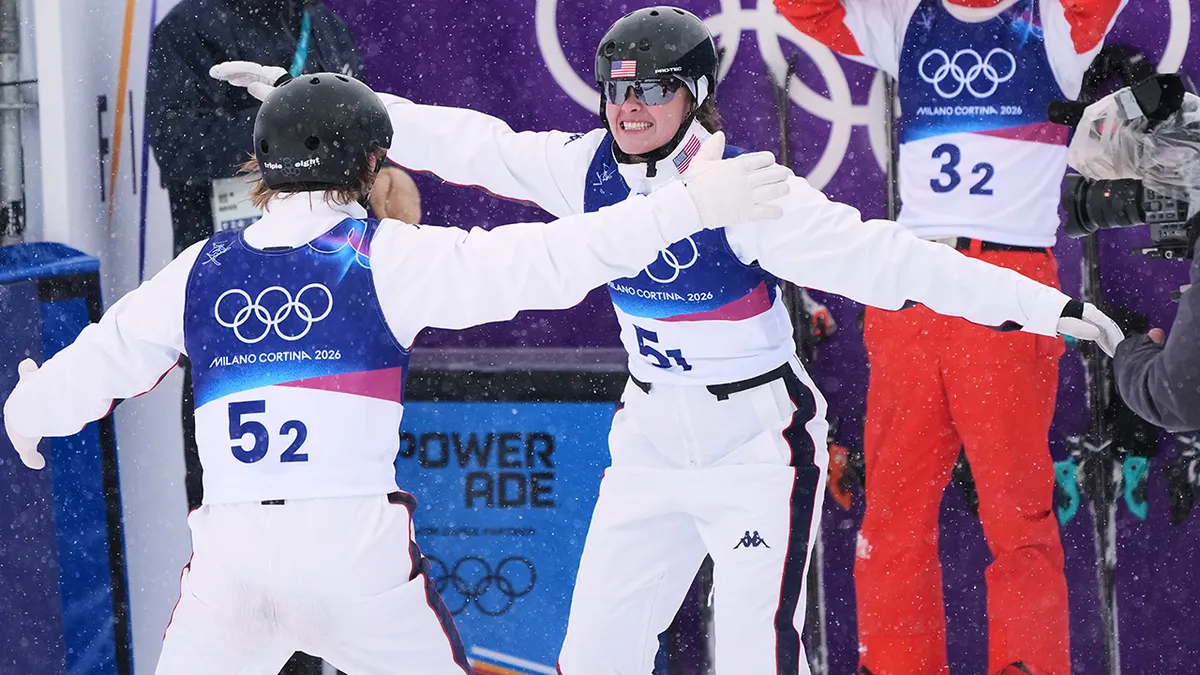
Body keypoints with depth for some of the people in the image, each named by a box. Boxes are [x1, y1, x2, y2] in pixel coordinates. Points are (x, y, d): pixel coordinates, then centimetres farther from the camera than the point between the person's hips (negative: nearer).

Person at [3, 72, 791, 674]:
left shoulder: (200, 270, 12)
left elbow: (98, 363, 20)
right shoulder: (386, 256, 2)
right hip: (355, 545, -3)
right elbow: (544, 261, -7)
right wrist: (690, 206, -7)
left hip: (229, 547, 3)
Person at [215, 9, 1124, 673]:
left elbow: (878, 258, -27)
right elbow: (464, 145, 4)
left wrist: (1048, 307, -34)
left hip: (759, 443, -6)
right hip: (653, 438, 6)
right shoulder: (591, 172, -4)